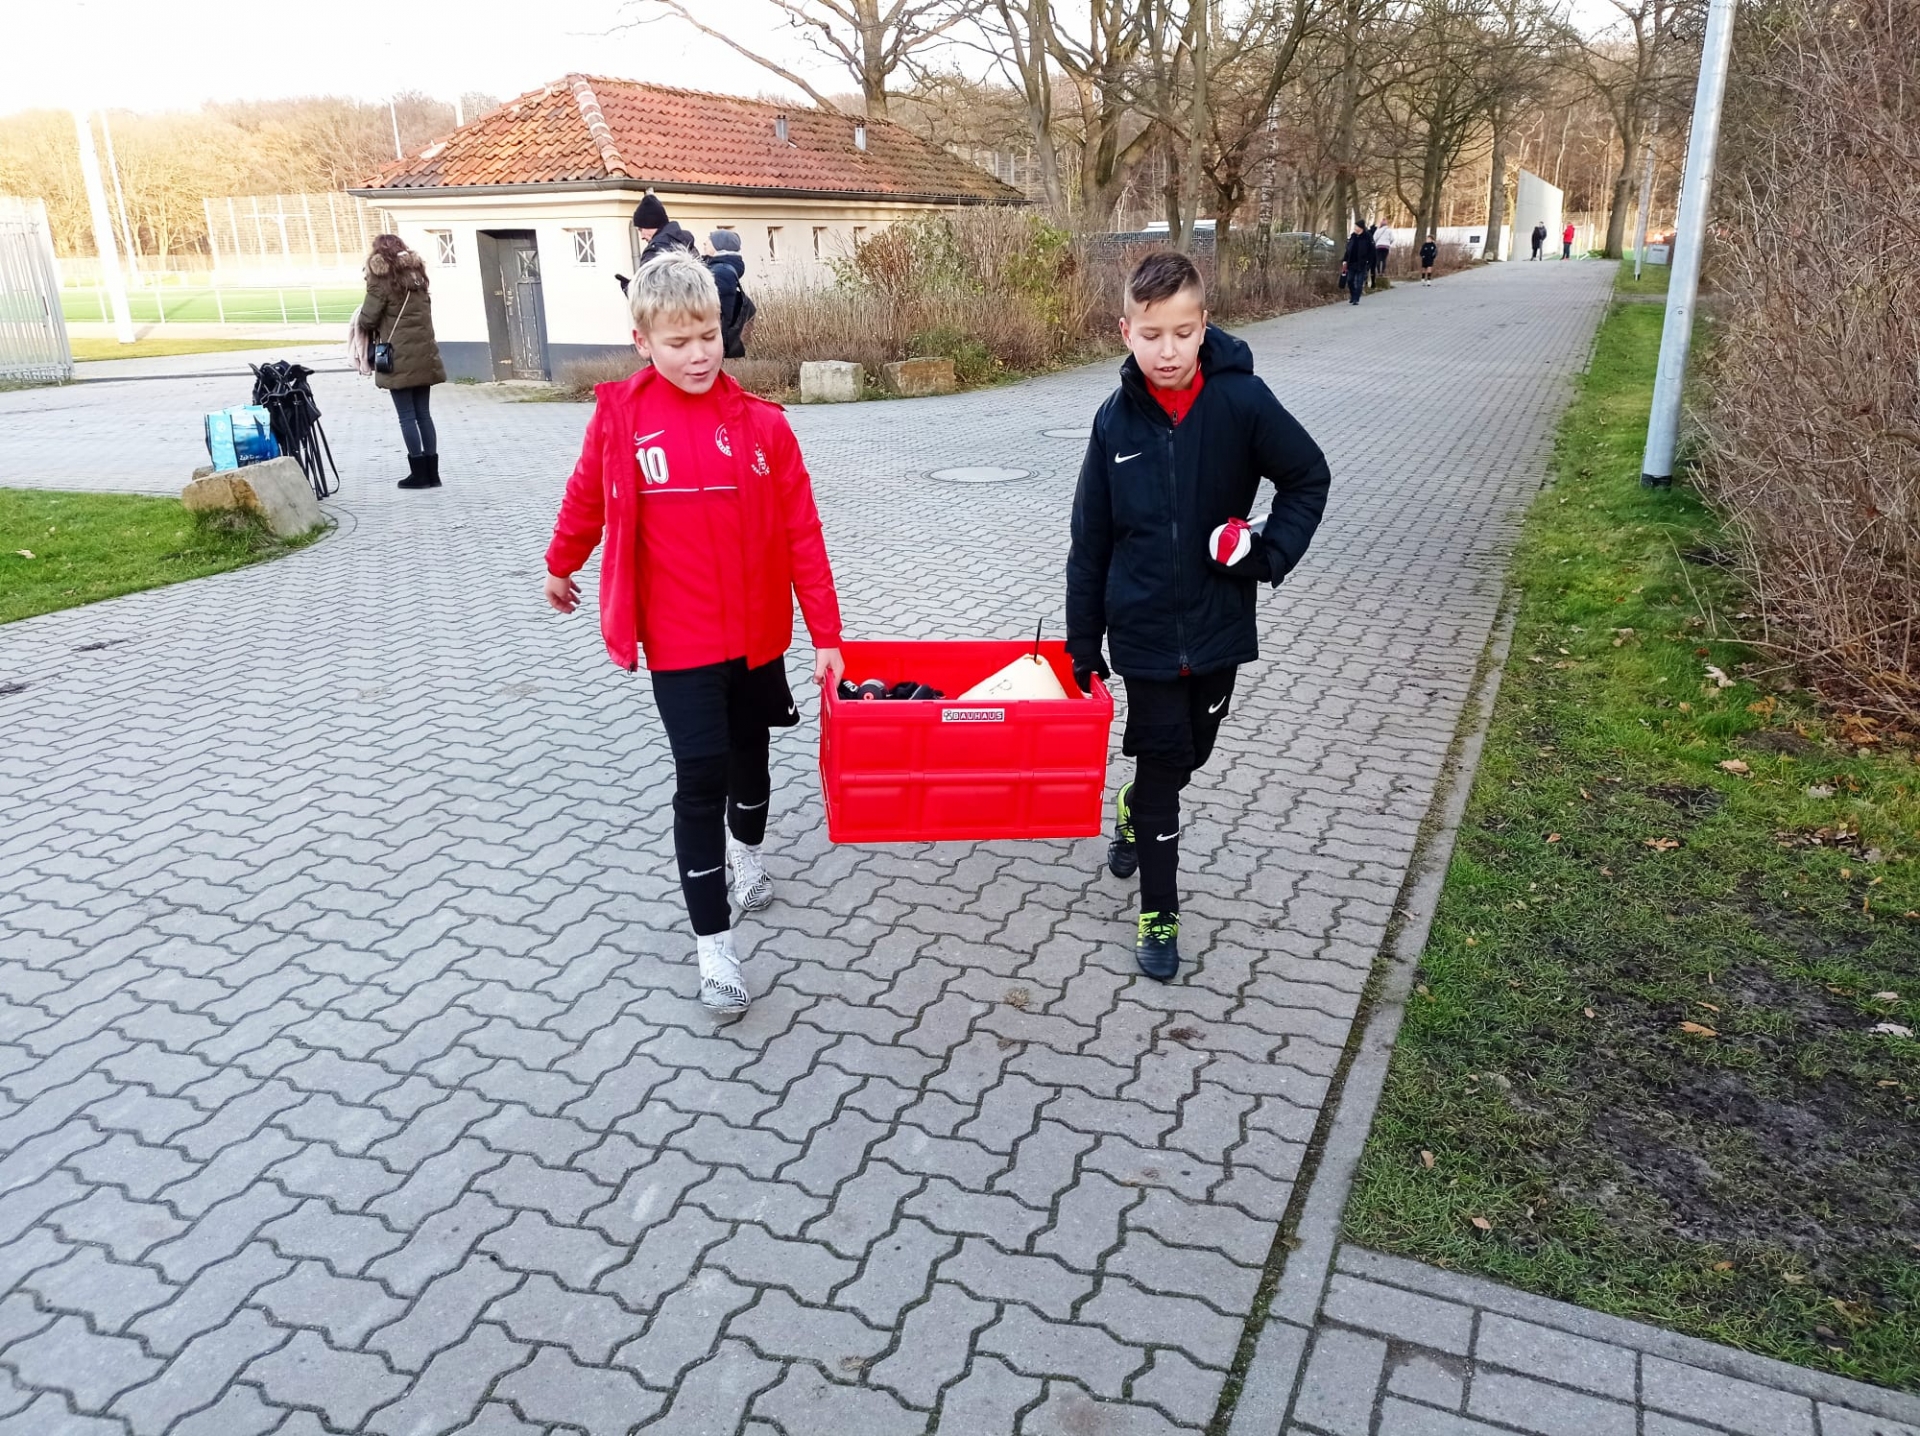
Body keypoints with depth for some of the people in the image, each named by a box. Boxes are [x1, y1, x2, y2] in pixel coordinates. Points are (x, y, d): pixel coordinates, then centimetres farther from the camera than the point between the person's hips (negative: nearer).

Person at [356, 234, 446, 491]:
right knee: (423, 413, 9)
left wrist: (360, 322, 12)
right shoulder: (417, 276, 11)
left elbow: (367, 319, -8)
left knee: (407, 416, -1)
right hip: (422, 354, 6)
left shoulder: (382, 281, -7)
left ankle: (419, 473, -1)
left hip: (398, 358, -6)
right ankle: (432, 472, 9)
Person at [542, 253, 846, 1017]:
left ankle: (747, 853, 50)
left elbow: (802, 535, -6)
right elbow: (586, 498, 9)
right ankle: (714, 946, 8)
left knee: (750, 755, 20)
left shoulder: (762, 424, -9)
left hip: (758, 631, 2)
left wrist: (826, 634, -5)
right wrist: (560, 566, 24)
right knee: (700, 778, -3)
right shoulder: (618, 418, -8)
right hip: (678, 640, -1)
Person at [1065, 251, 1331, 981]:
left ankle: (1134, 812, 51)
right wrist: (1084, 642, 1)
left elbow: (1309, 476, 1)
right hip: (1145, 631, -1)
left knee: (1190, 753, 18)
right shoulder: (1117, 419, -7)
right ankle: (1158, 913, 19)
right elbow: (1091, 540, -1)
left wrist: (1274, 552, -13)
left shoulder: (1241, 399, -12)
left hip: (1219, 625, 1)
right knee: (1161, 764, 4)